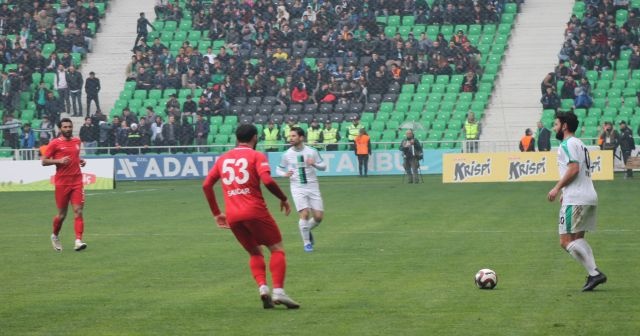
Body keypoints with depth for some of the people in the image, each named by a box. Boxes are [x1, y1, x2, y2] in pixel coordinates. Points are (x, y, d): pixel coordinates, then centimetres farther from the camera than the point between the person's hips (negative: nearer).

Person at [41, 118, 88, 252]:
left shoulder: (77, 141, 11)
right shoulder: (55, 143, -4)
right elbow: (44, 161, -3)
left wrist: (81, 161, 9)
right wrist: (59, 161, -17)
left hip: (77, 181, 3)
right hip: (62, 183, -3)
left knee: (78, 211, -11)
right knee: (62, 214, 6)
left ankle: (78, 241, -17)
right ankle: (55, 236, 32)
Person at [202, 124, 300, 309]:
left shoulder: (223, 158, 16)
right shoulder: (256, 156, 0)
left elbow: (206, 185, 14)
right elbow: (267, 180, -15)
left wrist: (216, 213, 20)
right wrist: (283, 199, -1)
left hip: (232, 217, 5)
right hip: (255, 211, -5)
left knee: (255, 253, 19)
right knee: (277, 249, 5)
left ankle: (262, 287, -3)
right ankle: (278, 291, -11)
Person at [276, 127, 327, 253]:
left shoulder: (312, 151, -2)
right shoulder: (287, 154, -1)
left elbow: (323, 166, 4)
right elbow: (279, 169, 10)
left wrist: (314, 164, -17)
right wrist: (285, 174, -13)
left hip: (313, 187, 1)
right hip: (297, 188, -1)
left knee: (319, 216, -2)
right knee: (305, 214, -16)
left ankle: (307, 231, 30)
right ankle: (306, 242, 1)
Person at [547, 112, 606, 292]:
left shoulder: (567, 144, -9)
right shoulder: (580, 144, 22)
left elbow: (574, 169, -20)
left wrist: (557, 188, -12)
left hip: (575, 200, -10)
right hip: (589, 197, 10)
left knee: (566, 241, -7)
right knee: (578, 238, 16)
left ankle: (594, 273, -15)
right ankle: (593, 274, 4)